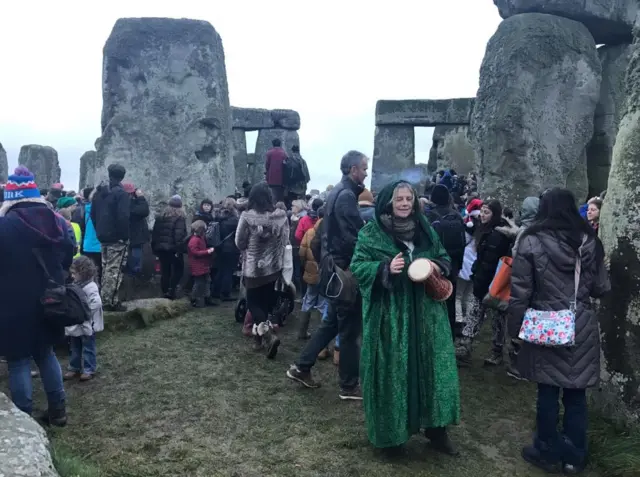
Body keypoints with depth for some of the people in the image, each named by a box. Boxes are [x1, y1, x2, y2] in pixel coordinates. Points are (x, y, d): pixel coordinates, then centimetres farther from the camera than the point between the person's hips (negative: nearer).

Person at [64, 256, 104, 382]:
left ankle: (89, 370, 14)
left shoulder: (90, 287, -21)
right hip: (75, 324, 9)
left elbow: (96, 303, -29)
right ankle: (74, 368, 31)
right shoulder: (75, 285, 7)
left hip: (86, 325, -8)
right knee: (75, 348, 19)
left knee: (88, 348, 5)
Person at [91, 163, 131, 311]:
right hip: (117, 238, -8)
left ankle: (105, 299, 22)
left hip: (103, 237, 8)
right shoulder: (121, 193, -14)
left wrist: (99, 231, 20)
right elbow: (123, 217, -22)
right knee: (114, 270, -4)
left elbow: (93, 214, 16)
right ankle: (111, 302, -3)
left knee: (106, 269, 16)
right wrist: (125, 236, -13)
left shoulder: (99, 192, 11)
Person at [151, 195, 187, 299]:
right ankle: (171, 289, -7)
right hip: (173, 248, -6)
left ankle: (165, 291, 14)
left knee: (165, 271, 12)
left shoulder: (160, 216, 10)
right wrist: (180, 248, -18)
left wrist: (154, 247, 16)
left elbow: (155, 232, 11)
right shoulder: (180, 217, -8)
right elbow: (180, 234, -19)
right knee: (178, 269, 6)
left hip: (161, 247, 6)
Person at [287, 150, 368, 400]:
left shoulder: (337, 192, 13)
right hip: (345, 268, -10)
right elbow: (353, 237, -24)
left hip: (334, 265, 10)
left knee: (332, 322, 19)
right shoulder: (347, 195, -18)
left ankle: (301, 367, 25)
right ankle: (349, 386, 14)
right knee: (349, 328, 2)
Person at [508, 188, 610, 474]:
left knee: (548, 391, 9)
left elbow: (520, 291, -9)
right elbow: (601, 288, 7)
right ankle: (574, 457, 23)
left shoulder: (532, 241, -9)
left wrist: (516, 327, 1)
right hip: (582, 328, 3)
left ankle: (548, 453, 21)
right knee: (576, 393, 11)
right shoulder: (589, 241, 2)